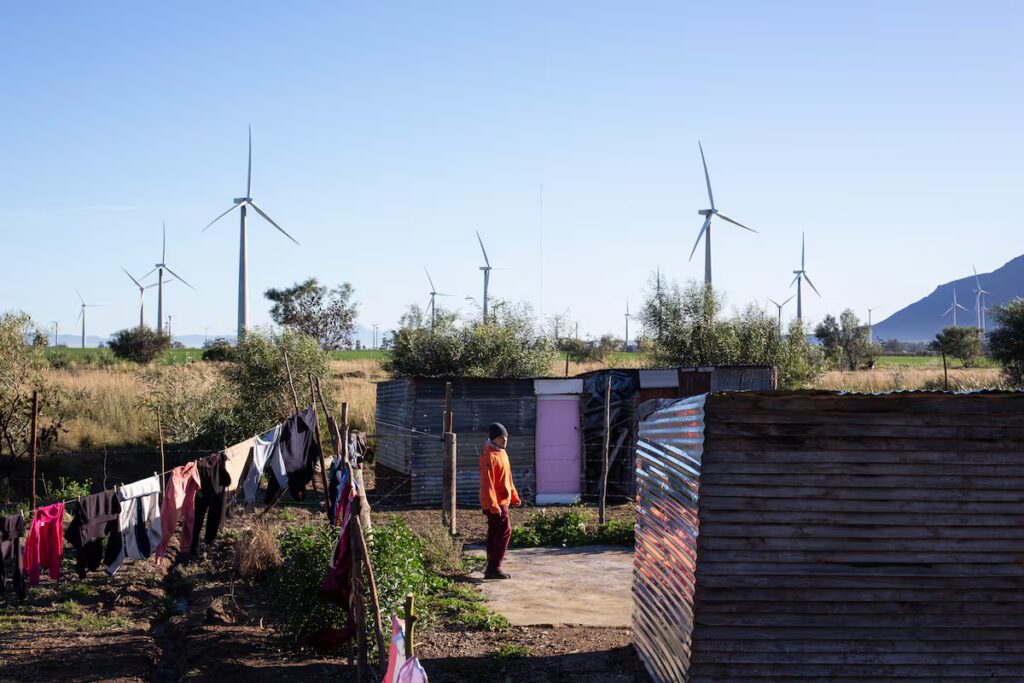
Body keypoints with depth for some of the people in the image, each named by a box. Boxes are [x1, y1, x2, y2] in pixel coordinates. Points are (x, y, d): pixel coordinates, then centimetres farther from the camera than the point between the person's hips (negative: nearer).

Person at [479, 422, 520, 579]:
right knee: (505, 531, -10)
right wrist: (493, 504, -26)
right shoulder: (489, 456, -17)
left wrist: (514, 496, 21)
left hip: (502, 500, 10)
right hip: (495, 503, -10)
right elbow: (487, 482, -22)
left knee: (495, 533, 11)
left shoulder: (501, 453, 14)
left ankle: (492, 568, 16)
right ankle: (494, 568, -7)